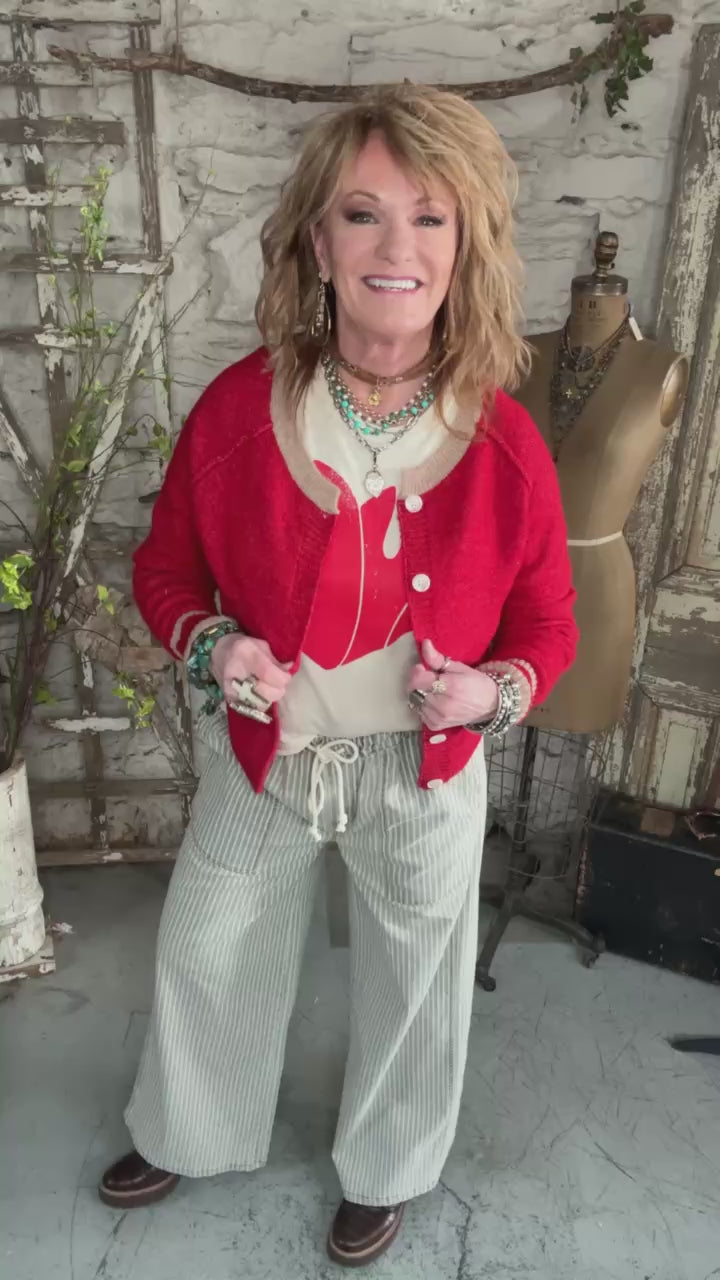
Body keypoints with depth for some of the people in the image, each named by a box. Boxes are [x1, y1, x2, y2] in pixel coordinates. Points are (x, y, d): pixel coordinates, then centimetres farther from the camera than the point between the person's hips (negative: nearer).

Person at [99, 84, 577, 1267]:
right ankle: (190, 1134, 58)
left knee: (410, 981, 21)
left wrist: (493, 689, -23)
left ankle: (385, 1169, 56)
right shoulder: (241, 404, -16)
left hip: (425, 772, 0)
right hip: (264, 755, 1)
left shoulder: (505, 442, -16)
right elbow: (167, 565, -1)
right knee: (206, 953, 23)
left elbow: (546, 623, -3)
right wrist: (210, 647, -21)